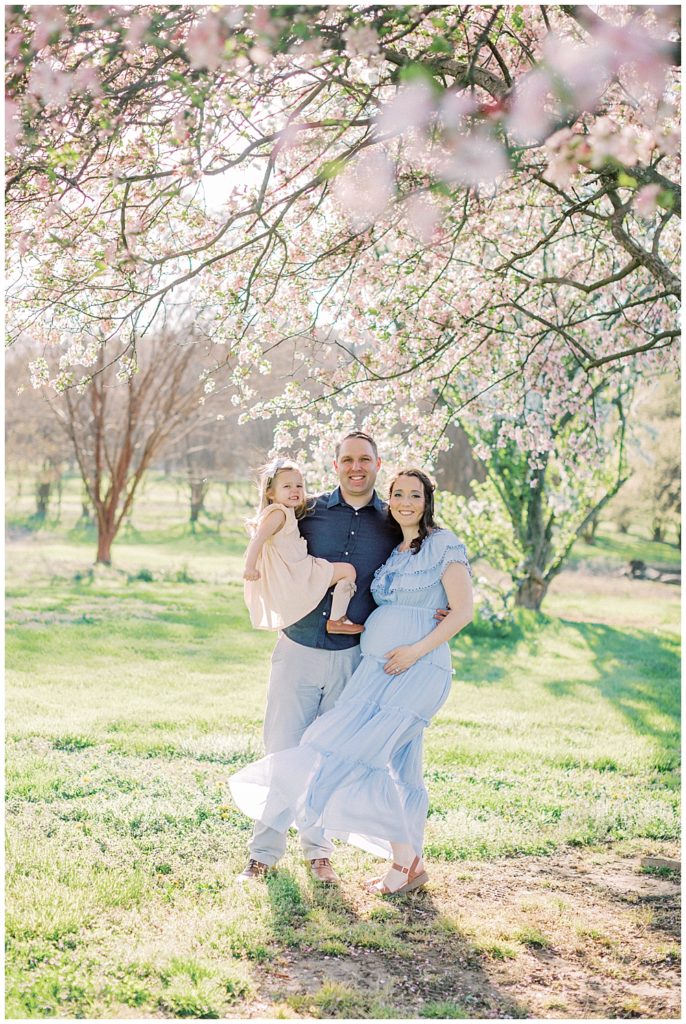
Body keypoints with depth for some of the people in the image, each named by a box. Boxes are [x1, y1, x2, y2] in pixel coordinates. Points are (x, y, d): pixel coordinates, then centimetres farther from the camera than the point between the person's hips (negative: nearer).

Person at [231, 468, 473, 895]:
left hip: (418, 669, -7)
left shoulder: (443, 544, -2)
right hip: (377, 669, 7)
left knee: (359, 750, -18)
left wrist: (417, 650, -16)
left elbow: (463, 610, -7)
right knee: (399, 771, 5)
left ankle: (405, 858, -8)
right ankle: (412, 864, 13)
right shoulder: (391, 550, 19)